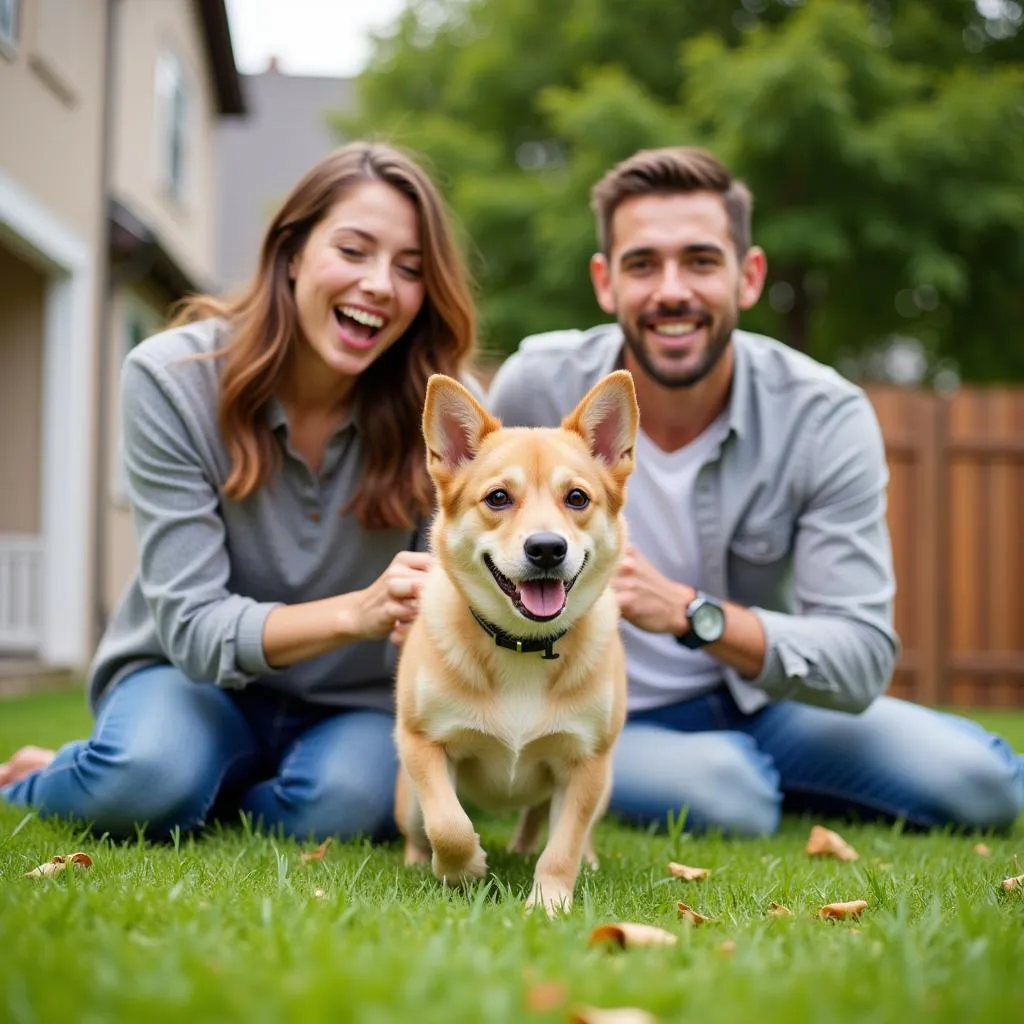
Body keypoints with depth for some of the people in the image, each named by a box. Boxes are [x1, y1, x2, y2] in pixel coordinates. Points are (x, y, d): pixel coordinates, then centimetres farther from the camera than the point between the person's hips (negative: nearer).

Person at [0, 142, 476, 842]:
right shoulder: (172, 378, -19)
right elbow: (193, 625, -23)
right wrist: (354, 612, -42)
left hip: (350, 703, 1)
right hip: (193, 677, -1)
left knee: (340, 803, -33)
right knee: (148, 778, -34)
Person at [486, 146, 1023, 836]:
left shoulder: (827, 418, -17)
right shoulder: (537, 388, -17)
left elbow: (862, 661, -22)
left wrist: (690, 612, -37)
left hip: (757, 700, 2)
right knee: (724, 798, -34)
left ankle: (752, 781, 9)